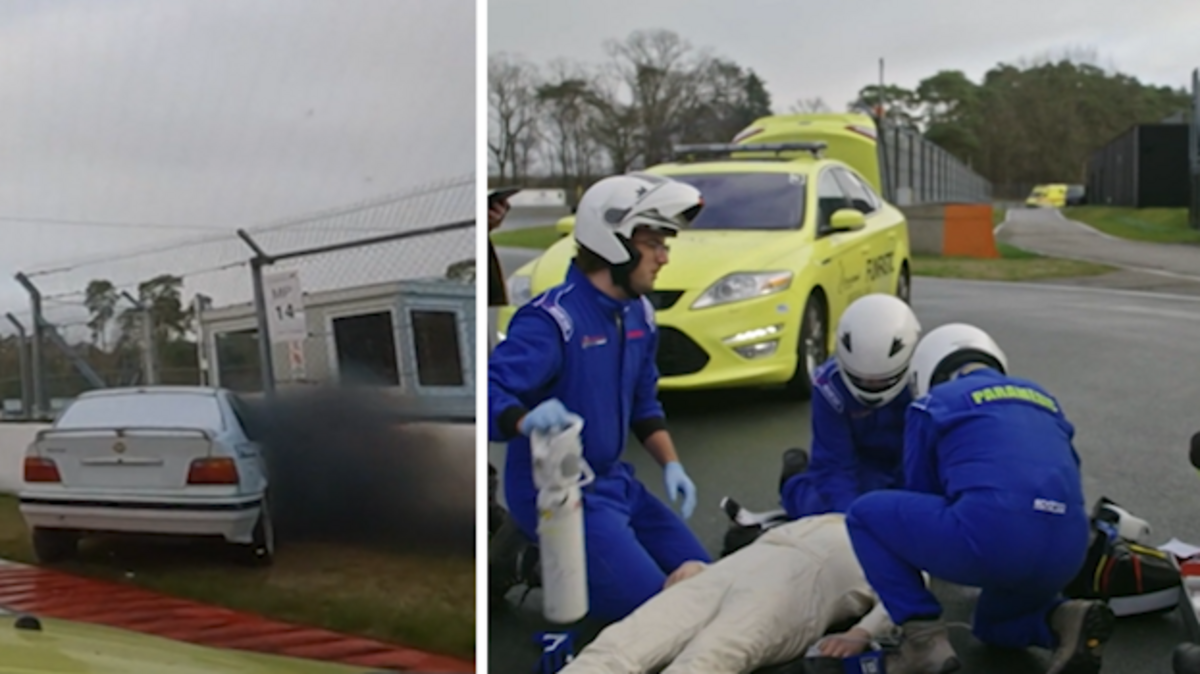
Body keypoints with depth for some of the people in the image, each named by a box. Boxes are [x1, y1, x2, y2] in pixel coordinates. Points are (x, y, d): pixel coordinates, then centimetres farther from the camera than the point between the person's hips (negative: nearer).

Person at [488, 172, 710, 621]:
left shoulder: (637, 313, 6)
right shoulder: (551, 322, -22)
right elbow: (493, 394, -33)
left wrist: (670, 464, 2)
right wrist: (527, 419, -53)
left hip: (614, 482, 9)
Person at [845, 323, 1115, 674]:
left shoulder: (933, 403, 16)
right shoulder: (1043, 399, 31)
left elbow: (921, 497, 22)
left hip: (990, 536, -6)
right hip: (1064, 552, 6)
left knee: (866, 514, 17)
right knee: (994, 625, 37)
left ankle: (924, 639, 5)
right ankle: (1064, 617, 5)